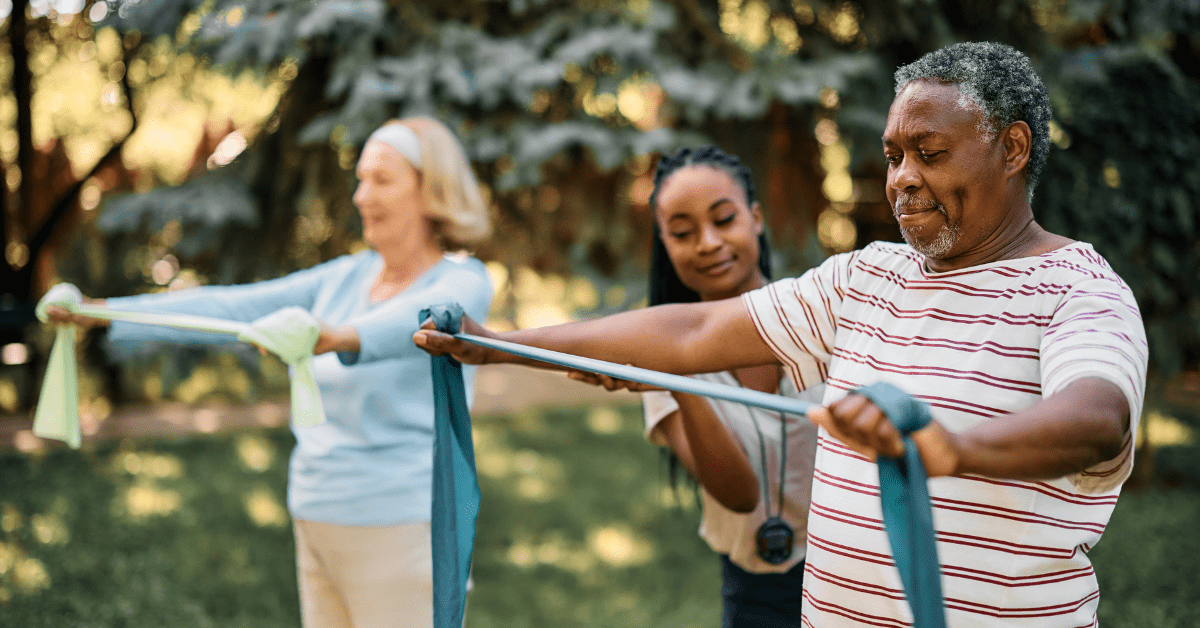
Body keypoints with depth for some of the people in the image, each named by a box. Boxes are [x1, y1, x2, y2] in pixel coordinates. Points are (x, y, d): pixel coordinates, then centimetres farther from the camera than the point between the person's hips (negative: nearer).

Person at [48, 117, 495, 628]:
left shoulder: (463, 283, -10)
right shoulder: (346, 277, 9)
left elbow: (421, 319, -33)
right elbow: (234, 307, 4)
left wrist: (342, 337, -54)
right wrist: (103, 313, -3)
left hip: (399, 532, -7)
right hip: (321, 527, 7)